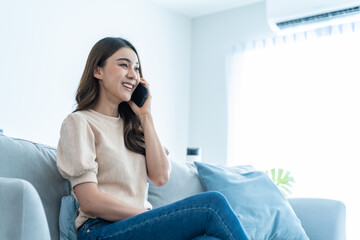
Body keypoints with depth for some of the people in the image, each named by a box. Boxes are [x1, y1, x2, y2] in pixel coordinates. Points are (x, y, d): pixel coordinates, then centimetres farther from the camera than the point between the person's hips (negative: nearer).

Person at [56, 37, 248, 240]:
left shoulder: (131, 124, 20)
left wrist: (145, 116, 5)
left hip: (141, 223, 6)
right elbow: (90, 202, -11)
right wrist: (151, 216, -12)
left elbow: (161, 176, 3)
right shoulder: (79, 122, -2)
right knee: (212, 204, -25)